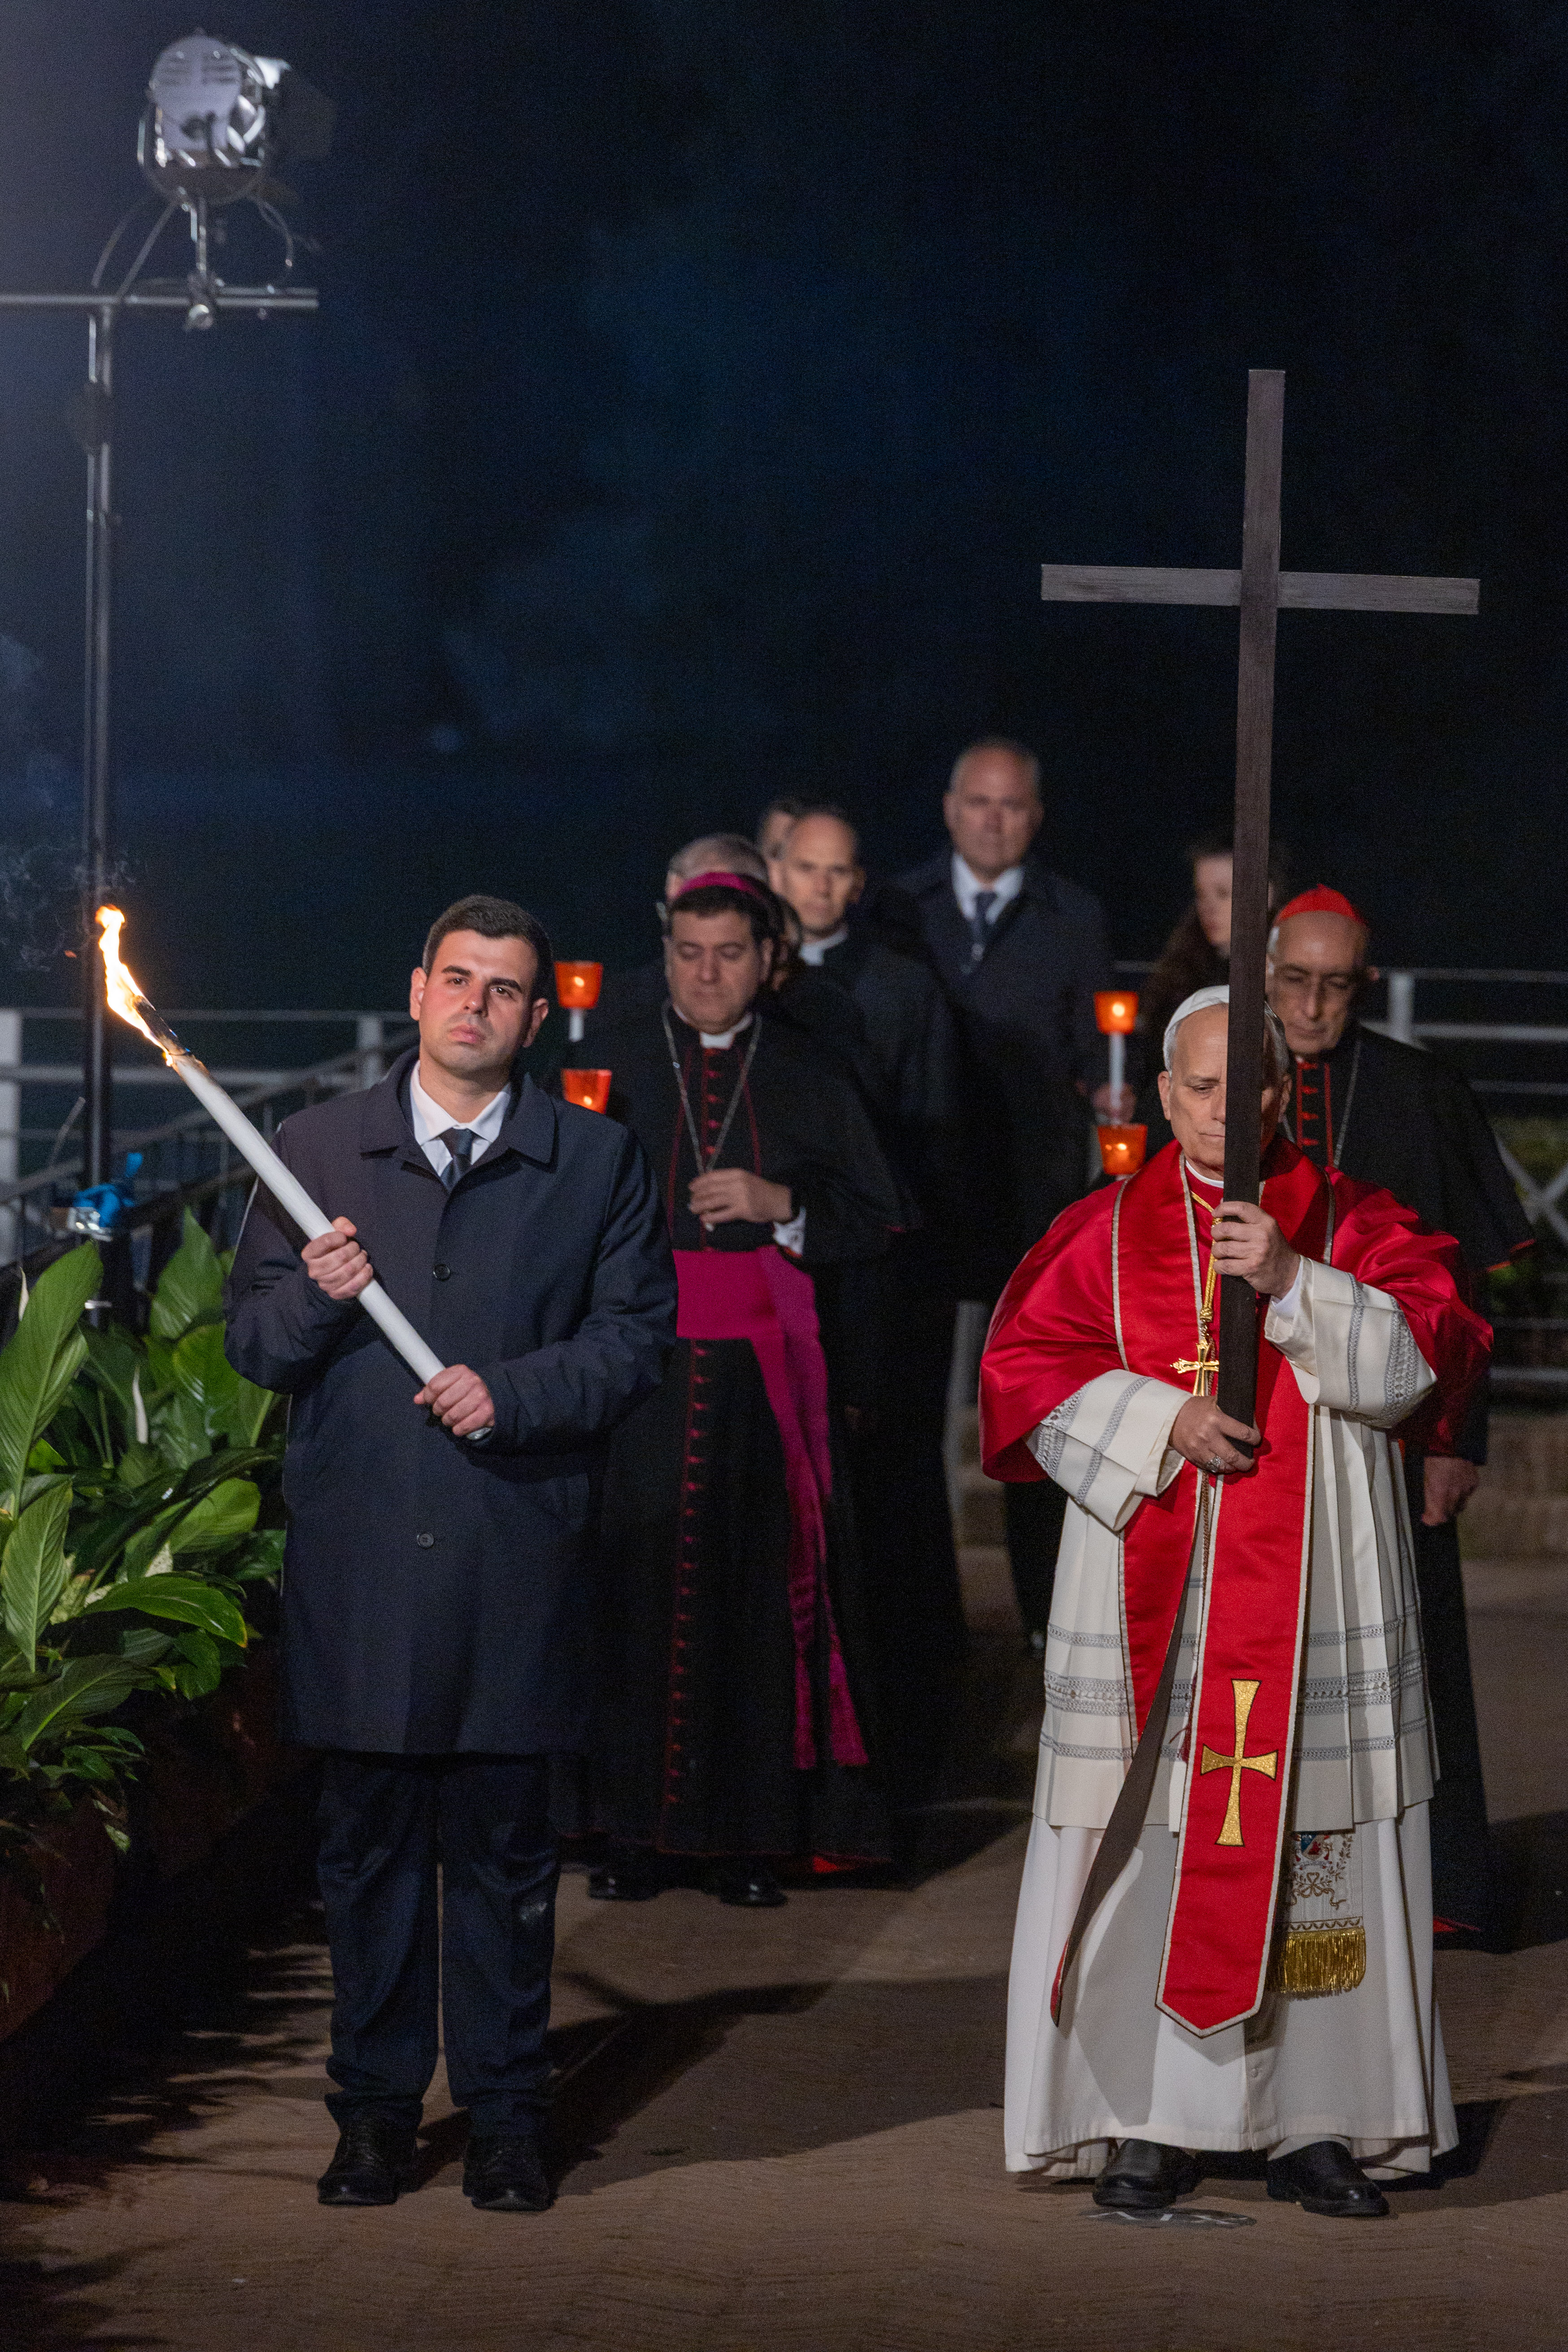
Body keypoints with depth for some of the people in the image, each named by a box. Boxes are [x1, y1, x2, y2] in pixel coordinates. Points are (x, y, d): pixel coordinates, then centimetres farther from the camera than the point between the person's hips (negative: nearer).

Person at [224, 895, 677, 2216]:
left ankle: (505, 2110, 12)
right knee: (371, 1842, 6)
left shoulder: (597, 1165, 6)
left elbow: (639, 1336, 2)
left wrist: (513, 1396, -11)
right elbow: (253, 1344, 9)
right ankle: (377, 2106, 14)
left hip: (518, 1554, -1)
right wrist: (313, 1299, -12)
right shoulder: (317, 1151, 9)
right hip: (358, 1551, 1)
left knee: (504, 1843, 3)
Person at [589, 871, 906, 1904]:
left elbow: (873, 1217, 9)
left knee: (761, 1586, -4)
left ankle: (754, 1834, 2)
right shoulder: (615, 1063, 10)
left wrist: (782, 1205, -7)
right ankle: (635, 1829, -1)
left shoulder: (808, 1078, 11)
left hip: (763, 1366, 0)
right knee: (636, 1582, -6)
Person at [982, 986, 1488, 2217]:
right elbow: (1025, 1372, 2)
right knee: (1145, 1841, -2)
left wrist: (1294, 1286, -18)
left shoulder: (1356, 1226, 7)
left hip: (1316, 1598, 0)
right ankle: (1147, 2119, 5)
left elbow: (1428, 1357, -6)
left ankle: (1321, 2122, 6)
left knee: (1317, 1842, -1)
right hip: (1151, 1599, 0)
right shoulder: (1105, 1234, 9)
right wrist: (1158, 1419, -12)